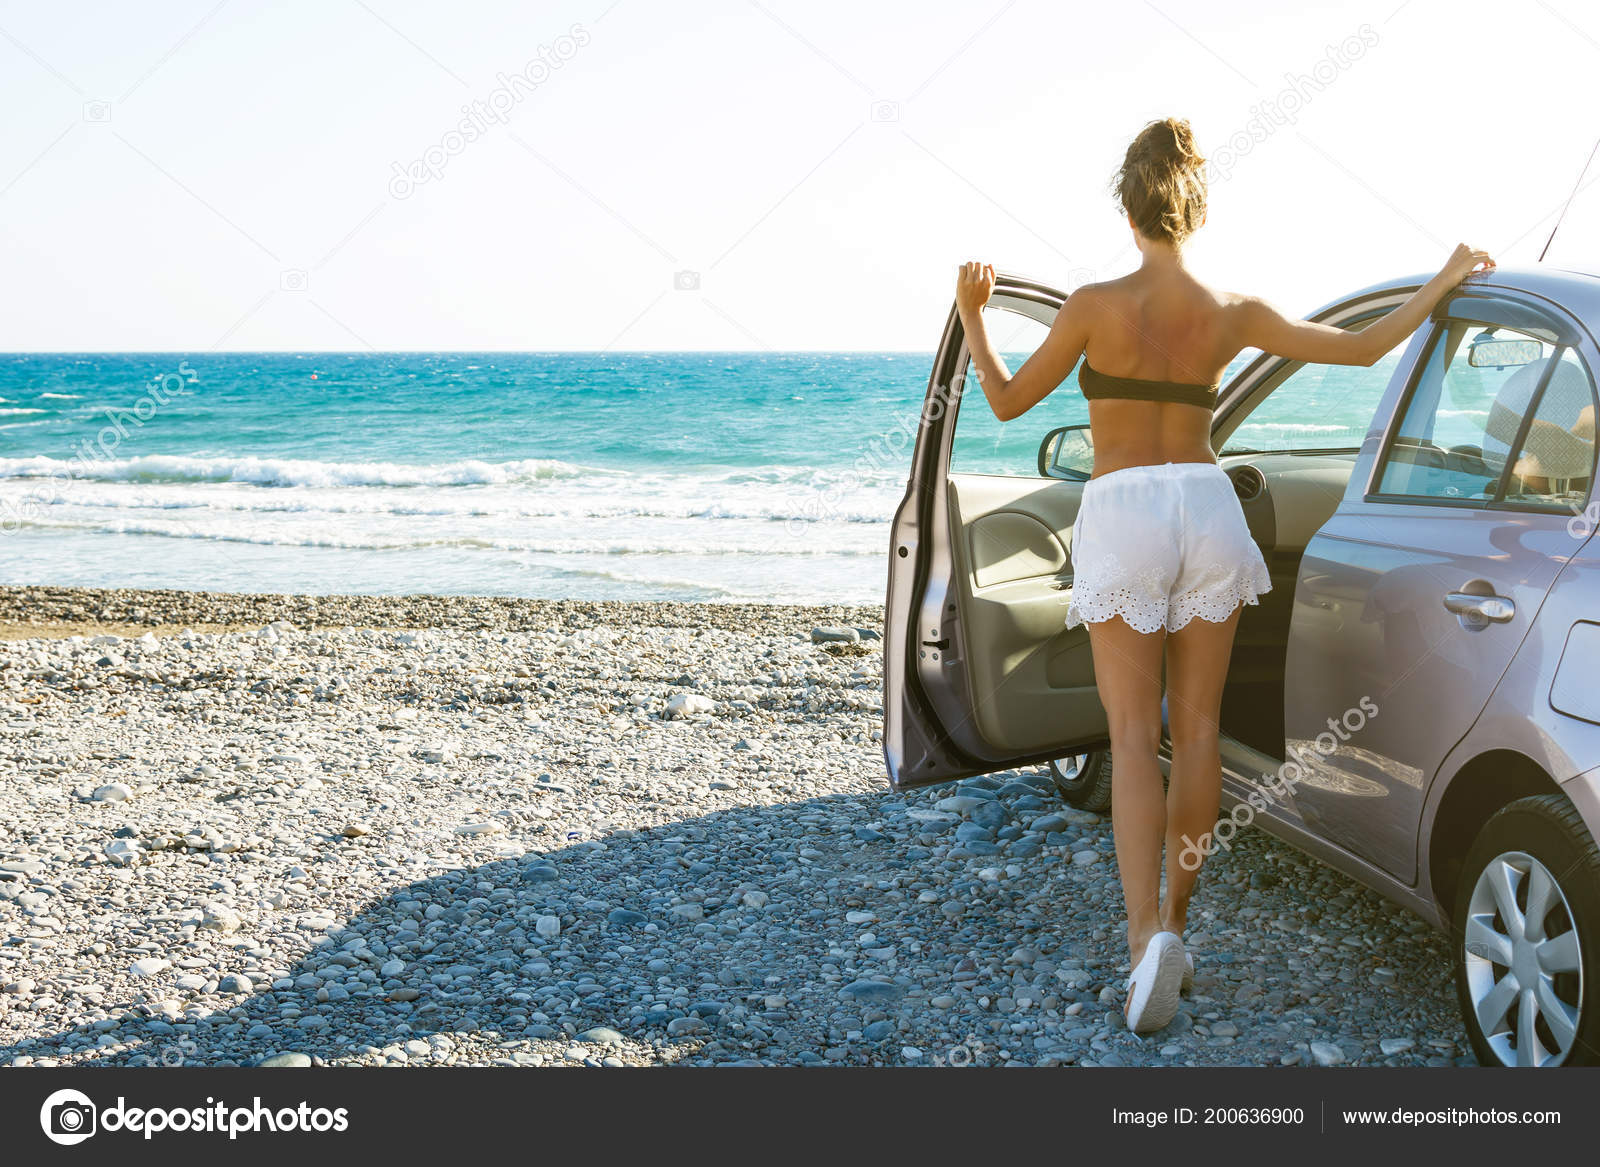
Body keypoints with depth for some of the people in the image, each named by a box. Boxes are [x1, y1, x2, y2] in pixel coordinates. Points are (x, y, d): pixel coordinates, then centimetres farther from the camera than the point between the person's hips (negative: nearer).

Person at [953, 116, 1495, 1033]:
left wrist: (971, 317, 17)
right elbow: (1365, 347, 10)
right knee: (1197, 729, 11)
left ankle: (1148, 934, -19)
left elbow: (1009, 402, 3)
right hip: (1209, 509, 3)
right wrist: (1443, 284, 24)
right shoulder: (1233, 314, 1)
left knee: (1135, 737, -3)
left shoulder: (1096, 306, -8)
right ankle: (1176, 926, 18)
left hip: (1122, 518, -3)